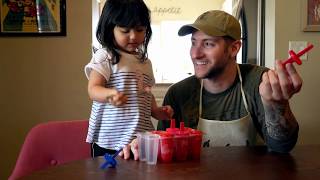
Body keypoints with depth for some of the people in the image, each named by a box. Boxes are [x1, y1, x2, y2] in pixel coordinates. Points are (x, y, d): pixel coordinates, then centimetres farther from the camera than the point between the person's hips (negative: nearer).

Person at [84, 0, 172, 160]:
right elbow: (93, 89, -13)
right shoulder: (104, 57, -6)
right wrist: (110, 94, -33)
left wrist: (156, 111, 9)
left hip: (141, 138, 6)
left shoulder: (145, 62, 14)